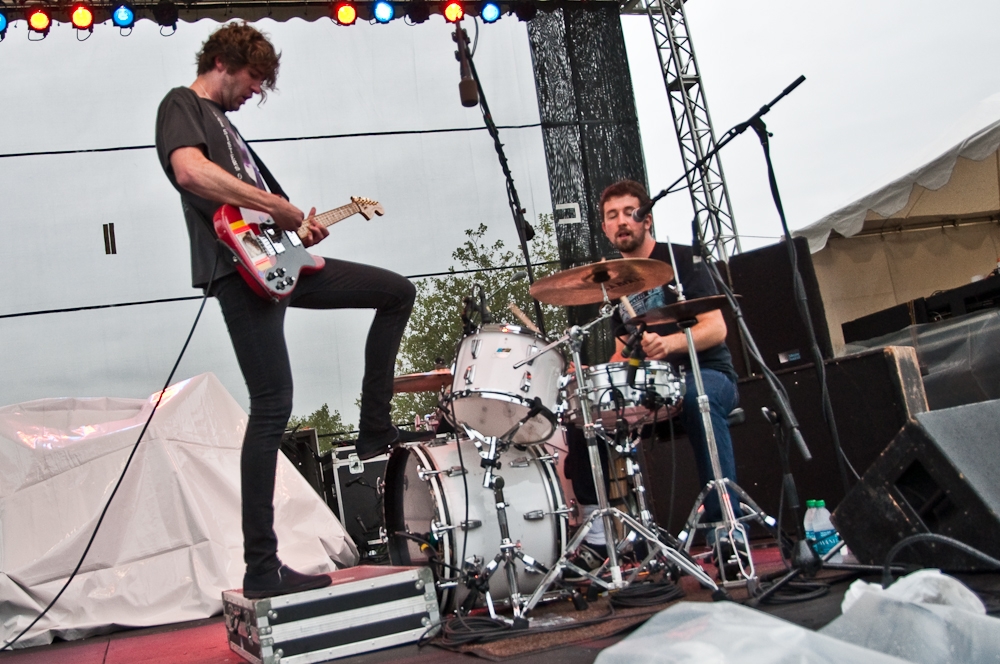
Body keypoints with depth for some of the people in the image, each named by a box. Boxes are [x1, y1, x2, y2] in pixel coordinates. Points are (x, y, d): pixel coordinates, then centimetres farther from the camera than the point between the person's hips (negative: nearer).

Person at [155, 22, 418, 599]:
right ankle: (261, 568, -7)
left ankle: (375, 428, 11)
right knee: (272, 407, -13)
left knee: (398, 292, 11)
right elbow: (190, 172, -22)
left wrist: (298, 226, 10)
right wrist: (281, 206, -17)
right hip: (239, 270, -9)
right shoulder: (182, 106, 1)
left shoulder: (222, 121, 29)